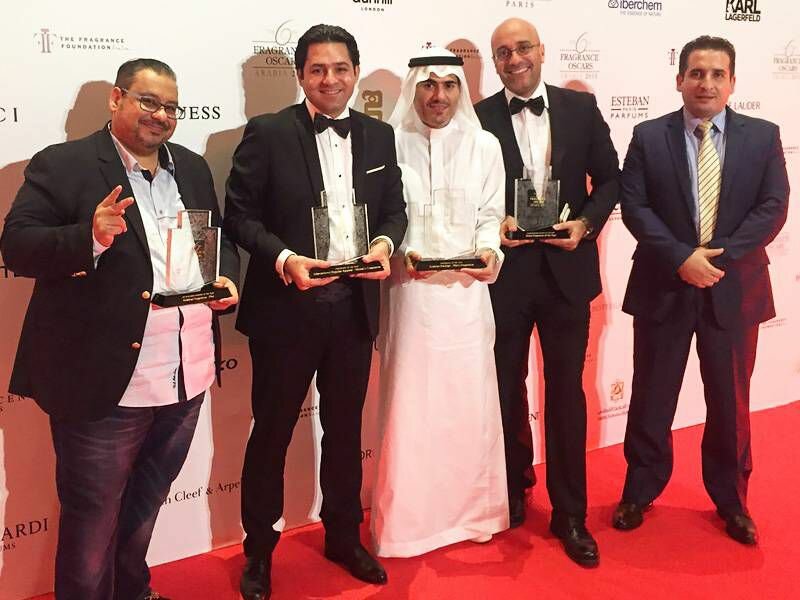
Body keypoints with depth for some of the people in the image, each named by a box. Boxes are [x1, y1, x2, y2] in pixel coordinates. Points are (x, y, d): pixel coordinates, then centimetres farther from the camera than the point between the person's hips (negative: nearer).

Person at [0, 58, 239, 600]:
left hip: (187, 377, 6)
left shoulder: (193, 168, 12)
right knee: (92, 516, 9)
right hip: (104, 381, -6)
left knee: (145, 504, 24)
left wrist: (227, 278, -2)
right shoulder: (62, 165, -7)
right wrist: (89, 237, -30)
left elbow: (221, 241, 19)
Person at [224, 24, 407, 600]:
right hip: (285, 308, -3)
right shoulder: (267, 133, -6)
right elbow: (240, 213, -7)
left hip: (354, 307, 4)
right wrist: (284, 259, -22)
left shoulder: (379, 135, 7)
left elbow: (395, 208, 10)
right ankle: (259, 551, 28)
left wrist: (386, 243, -11)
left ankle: (344, 536, 36)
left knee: (346, 429, 17)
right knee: (271, 431, 9)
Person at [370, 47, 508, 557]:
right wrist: (400, 254, -14)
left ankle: (470, 510, 26)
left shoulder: (485, 145, 6)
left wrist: (489, 251, -12)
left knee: (470, 400, 8)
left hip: (466, 291, 2)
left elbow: (490, 216, 7)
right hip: (410, 290, -2)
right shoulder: (390, 143, -1)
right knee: (411, 404, 3)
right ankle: (409, 519, 18)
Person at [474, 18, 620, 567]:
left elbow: (609, 177, 5)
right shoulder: (479, 118, -2)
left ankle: (570, 515, 20)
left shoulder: (581, 107, 2)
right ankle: (513, 490, 37)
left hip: (566, 268, 1)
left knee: (566, 393, 6)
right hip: (505, 270, 0)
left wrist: (587, 223, -11)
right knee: (507, 389, 14)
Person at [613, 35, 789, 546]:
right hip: (664, 288, -1)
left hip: (735, 288, 1)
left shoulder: (763, 137, 2)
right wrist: (682, 258, -18)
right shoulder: (649, 137, 0)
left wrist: (719, 258, -16)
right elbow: (635, 207, -7)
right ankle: (640, 491, 27)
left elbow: (773, 208, -5)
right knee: (652, 398, 9)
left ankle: (731, 500, 30)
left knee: (731, 401, 12)